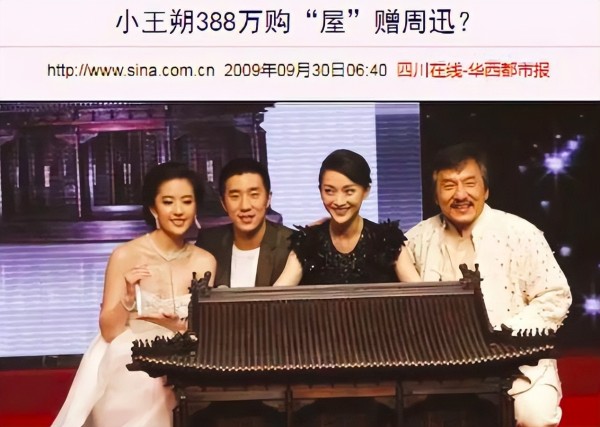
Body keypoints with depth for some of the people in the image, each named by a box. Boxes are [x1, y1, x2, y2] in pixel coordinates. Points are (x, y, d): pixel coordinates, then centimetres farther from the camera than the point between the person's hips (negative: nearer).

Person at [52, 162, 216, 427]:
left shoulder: (205, 262, 1)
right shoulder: (125, 256, -6)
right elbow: (109, 331, -5)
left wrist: (172, 323, -15)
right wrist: (128, 297, -22)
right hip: (126, 371, -2)